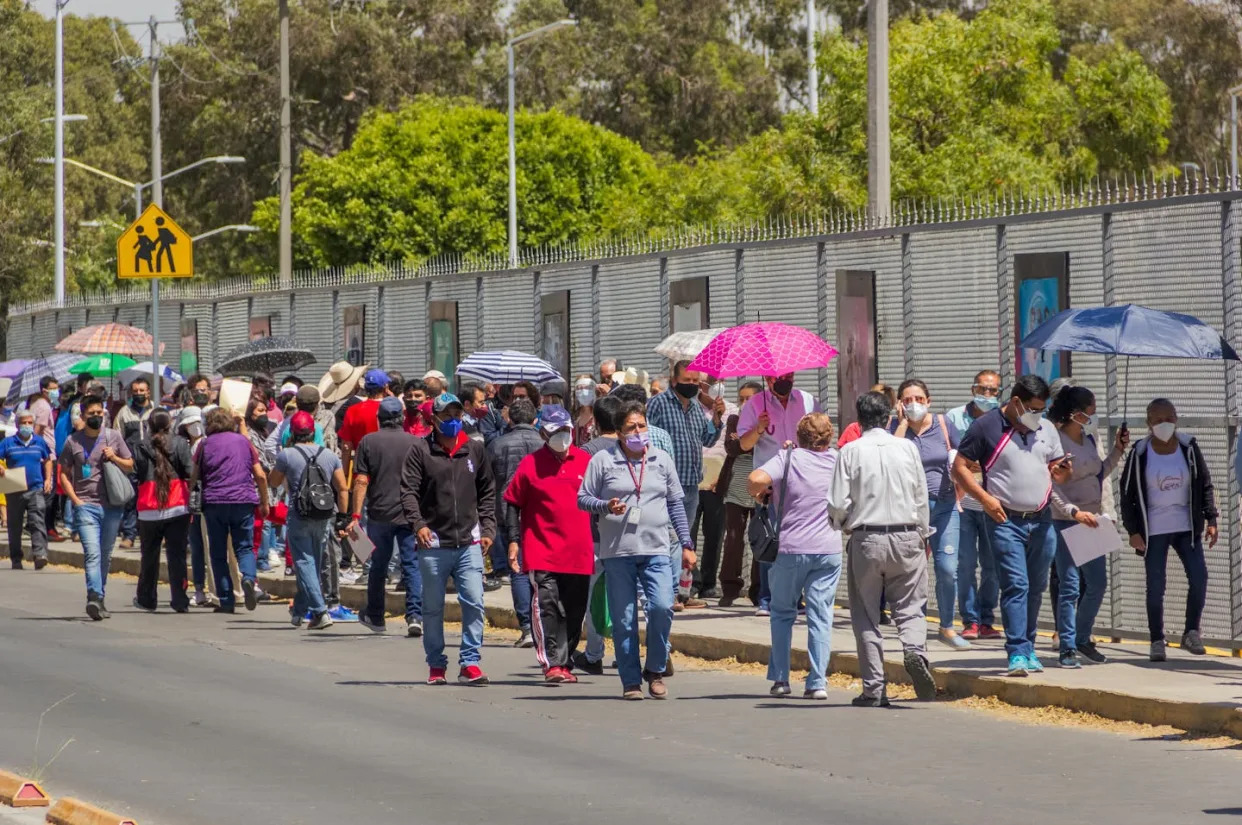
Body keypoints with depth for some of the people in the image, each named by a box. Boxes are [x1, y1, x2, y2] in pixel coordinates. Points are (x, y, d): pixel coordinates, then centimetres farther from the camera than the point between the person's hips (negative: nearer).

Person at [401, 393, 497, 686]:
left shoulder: (474, 450, 9)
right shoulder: (421, 451, 0)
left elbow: (487, 492, 15)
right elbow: (408, 491, -4)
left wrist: (487, 529, 7)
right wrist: (418, 523, -18)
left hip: (469, 543, 1)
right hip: (433, 544, -1)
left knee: (474, 603, -7)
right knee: (433, 608, 7)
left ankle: (470, 662, -1)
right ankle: (436, 665, 17)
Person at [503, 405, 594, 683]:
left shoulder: (586, 462, 8)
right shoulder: (530, 464, 0)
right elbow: (513, 504, 4)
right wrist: (513, 540, -3)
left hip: (579, 554, 3)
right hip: (542, 553, -3)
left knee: (574, 612, 8)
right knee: (546, 607, -14)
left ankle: (566, 663, 19)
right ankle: (552, 663, -15)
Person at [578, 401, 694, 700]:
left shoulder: (662, 459, 12)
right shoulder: (603, 460, 4)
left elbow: (676, 504, 15)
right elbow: (583, 498, 5)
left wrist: (686, 544, 12)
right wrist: (606, 506, -16)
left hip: (656, 550, 1)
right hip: (617, 551, -1)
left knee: (662, 607, -16)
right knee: (623, 620, 1)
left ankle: (655, 670, 3)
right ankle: (631, 681, 9)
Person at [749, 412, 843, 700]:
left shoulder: (788, 458, -4)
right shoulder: (838, 460, 4)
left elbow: (757, 479, -20)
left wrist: (758, 493, 0)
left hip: (791, 548, -2)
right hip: (828, 549, 2)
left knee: (782, 613, 14)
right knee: (821, 616, 3)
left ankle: (780, 679, 11)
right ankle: (817, 682, -4)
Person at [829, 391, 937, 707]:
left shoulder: (850, 452, -6)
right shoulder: (907, 448, 1)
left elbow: (838, 503, -8)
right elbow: (921, 497, 6)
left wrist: (844, 525, 14)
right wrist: (923, 535, 20)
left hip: (866, 540, -2)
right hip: (906, 537, 2)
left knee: (866, 615, 7)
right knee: (909, 606, 11)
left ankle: (874, 689, 4)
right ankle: (914, 649, -20)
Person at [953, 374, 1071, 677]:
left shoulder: (1046, 428, 12)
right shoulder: (986, 427, -3)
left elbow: (1057, 471, 18)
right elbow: (960, 467, -2)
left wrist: (1061, 473, -7)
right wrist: (985, 498, -14)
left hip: (1042, 521, 5)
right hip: (1005, 519, -5)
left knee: (1036, 587, 10)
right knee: (1015, 585, -13)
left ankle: (1028, 648, 21)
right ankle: (1018, 653, -15)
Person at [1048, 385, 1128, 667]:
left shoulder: (1089, 438, 9)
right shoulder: (1057, 442, -14)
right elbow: (1053, 488, -19)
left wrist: (1118, 451, 12)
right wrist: (1075, 512, -27)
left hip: (1092, 520, 8)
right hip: (1066, 522, -8)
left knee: (1097, 584, 11)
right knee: (1070, 586, -4)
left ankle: (1082, 638, 27)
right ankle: (1067, 648, 3)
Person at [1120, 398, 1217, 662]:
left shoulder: (1188, 447, 1)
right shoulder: (1140, 453, -4)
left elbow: (1205, 485, 8)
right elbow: (1127, 494, 0)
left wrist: (1211, 519, 0)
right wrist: (1133, 531, -6)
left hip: (1186, 527, 2)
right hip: (1154, 530, -2)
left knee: (1199, 577, -11)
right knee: (1155, 587, -1)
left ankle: (1191, 633, 4)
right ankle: (1157, 642, 9)